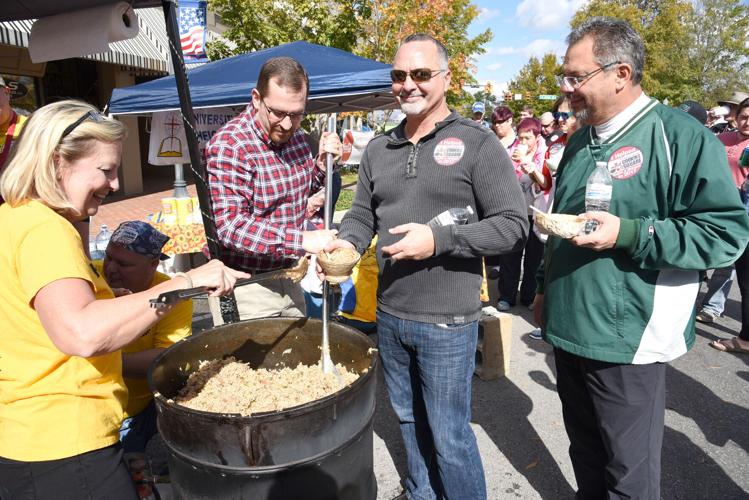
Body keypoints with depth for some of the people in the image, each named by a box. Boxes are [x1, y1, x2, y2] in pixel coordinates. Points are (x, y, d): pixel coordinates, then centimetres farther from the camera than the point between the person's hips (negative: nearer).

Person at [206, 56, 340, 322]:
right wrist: (302, 240, -35)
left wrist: (322, 163, -2)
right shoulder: (228, 146, -20)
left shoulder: (295, 135, 2)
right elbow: (229, 225, -28)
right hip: (244, 286, -7)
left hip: (287, 277, 7)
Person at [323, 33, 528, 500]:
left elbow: (514, 225, -13)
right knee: (409, 420, 23)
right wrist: (347, 244, -9)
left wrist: (438, 239, -23)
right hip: (389, 315, 6)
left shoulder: (477, 143, -9)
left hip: (447, 321, -5)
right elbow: (362, 214, 13)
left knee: (449, 437, 8)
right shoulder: (379, 148, 7)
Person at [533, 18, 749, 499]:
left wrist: (627, 234, -24)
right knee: (586, 456, 23)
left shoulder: (680, 135, -12)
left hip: (627, 341, -7)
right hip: (569, 329, 7)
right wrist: (547, 287, 20)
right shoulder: (580, 142, 12)